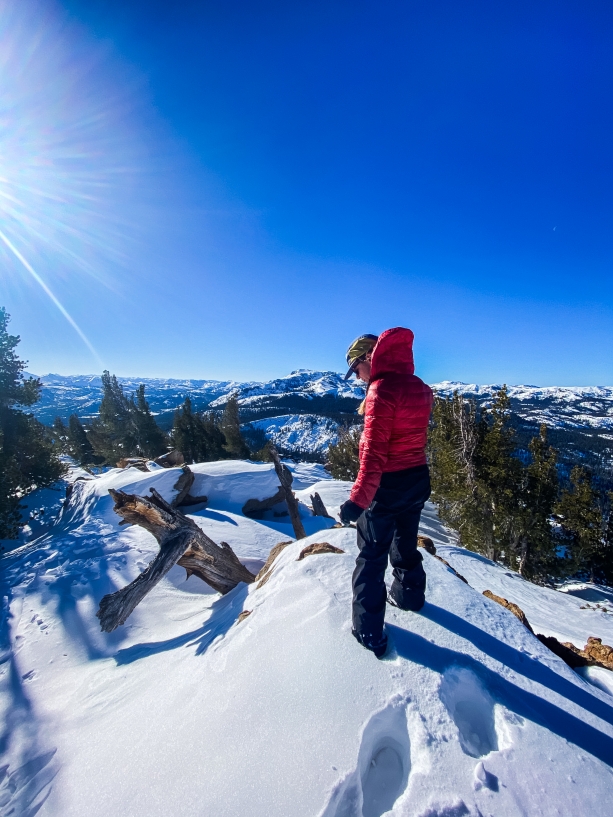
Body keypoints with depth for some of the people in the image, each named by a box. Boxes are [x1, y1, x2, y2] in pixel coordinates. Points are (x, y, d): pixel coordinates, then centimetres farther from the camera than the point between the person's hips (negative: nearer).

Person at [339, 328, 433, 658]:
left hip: (388, 485, -8)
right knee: (406, 544, 28)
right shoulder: (419, 387, 4)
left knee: (372, 557, 8)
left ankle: (369, 632, 22)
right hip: (418, 480, 8)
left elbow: (374, 453, -26)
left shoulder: (382, 390, -21)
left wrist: (358, 499, -25)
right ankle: (409, 595, 50)